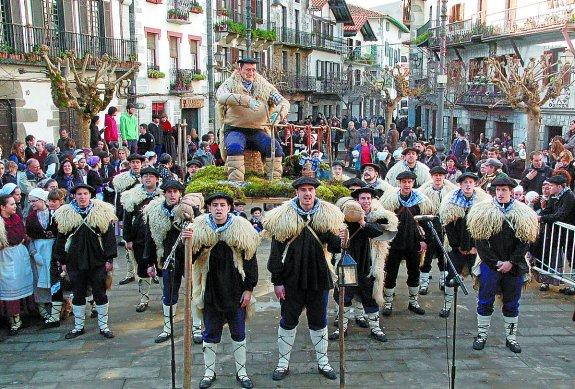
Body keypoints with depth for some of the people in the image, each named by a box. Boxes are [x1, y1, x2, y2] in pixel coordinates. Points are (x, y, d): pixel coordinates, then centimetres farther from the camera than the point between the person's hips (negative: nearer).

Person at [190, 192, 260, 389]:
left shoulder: (241, 229, -5)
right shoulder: (200, 229, -5)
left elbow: (250, 260, -3)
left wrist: (249, 289, -5)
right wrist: (187, 242, -28)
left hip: (236, 291, 0)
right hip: (210, 291, 0)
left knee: (239, 334, 12)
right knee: (210, 334, 12)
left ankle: (241, 372, 26)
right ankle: (209, 372, 28)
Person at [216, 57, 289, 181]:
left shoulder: (265, 87, 14)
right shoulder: (229, 84, 5)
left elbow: (283, 102, 8)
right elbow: (222, 97, -19)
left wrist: (278, 112, -18)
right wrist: (247, 101, -33)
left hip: (257, 131, 3)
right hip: (235, 130, -2)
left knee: (276, 148, -23)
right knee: (235, 147, -35)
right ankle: (235, 181, -35)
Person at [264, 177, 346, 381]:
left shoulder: (327, 215, -1)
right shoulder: (283, 217, -7)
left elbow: (333, 247, -1)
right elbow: (276, 250, -6)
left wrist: (340, 239, -25)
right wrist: (277, 281, -7)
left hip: (318, 276, 2)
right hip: (291, 279, -2)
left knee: (319, 321, 15)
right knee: (288, 321, 11)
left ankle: (322, 362, 31)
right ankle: (283, 363, 26)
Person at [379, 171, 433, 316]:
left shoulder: (421, 200, 1)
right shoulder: (390, 198, -5)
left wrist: (424, 240, 3)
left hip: (414, 242, 2)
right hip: (394, 241, -2)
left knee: (414, 272, 12)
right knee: (391, 272, 3)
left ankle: (413, 302, 27)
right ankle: (388, 303, 16)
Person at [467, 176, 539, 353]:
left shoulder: (522, 214, 0)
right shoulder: (484, 211, -4)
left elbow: (525, 241, -2)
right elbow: (480, 240, -6)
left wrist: (511, 262, -10)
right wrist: (495, 262, -10)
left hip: (514, 266, 1)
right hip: (490, 265, -1)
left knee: (512, 304, 11)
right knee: (485, 301, 4)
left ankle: (511, 337, 23)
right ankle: (482, 335, 16)